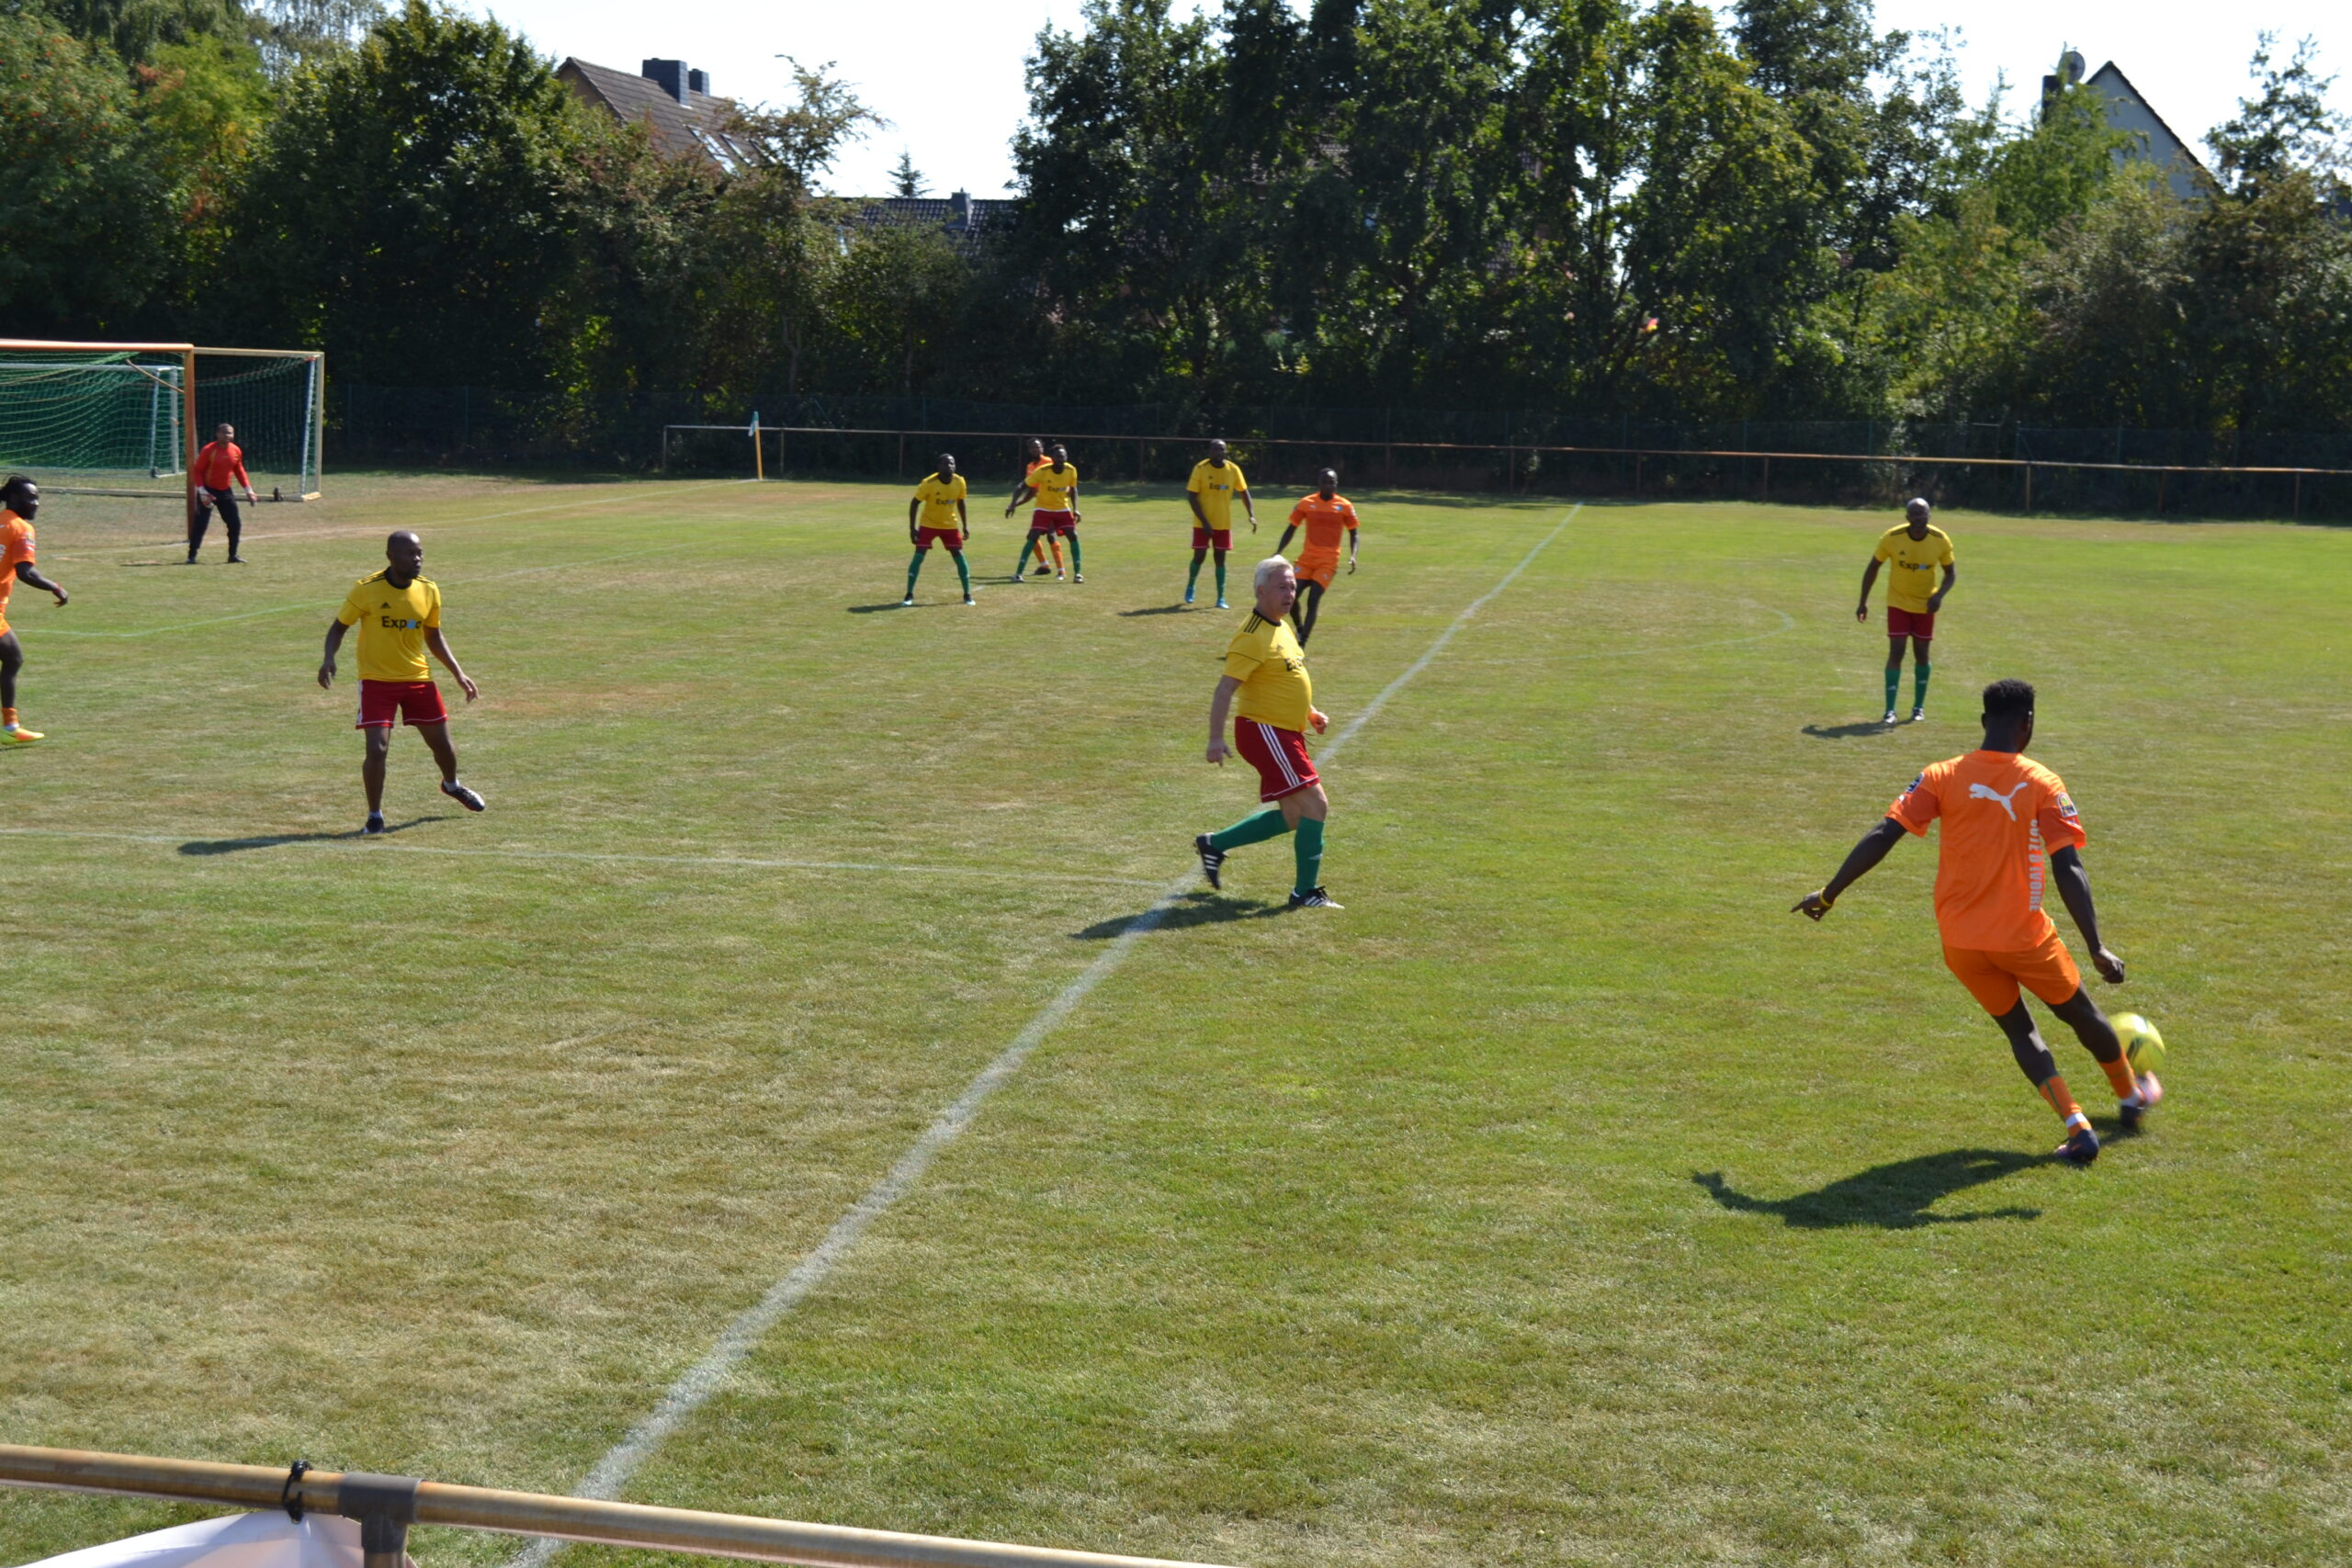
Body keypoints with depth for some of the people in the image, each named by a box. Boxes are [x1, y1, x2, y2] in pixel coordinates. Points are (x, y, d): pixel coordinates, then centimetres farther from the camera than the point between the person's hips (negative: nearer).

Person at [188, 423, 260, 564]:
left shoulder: (236, 451, 2)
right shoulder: (208, 450, -14)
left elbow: (239, 471, 14)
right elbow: (198, 471, -11)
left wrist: (249, 491, 10)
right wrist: (202, 492, -20)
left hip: (225, 492, 5)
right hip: (208, 491, -5)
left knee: (235, 523, 5)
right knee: (200, 524, -10)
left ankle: (233, 555, 18)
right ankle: (191, 556, -4)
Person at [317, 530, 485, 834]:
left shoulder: (429, 591, -2)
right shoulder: (366, 590, -14)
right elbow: (339, 626, -3)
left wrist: (458, 673, 7)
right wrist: (329, 658, -21)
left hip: (418, 678, 4)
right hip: (377, 680, -4)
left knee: (442, 744, 13)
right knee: (377, 749, -16)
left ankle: (451, 785, 47)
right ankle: (375, 815, 4)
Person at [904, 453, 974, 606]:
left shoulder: (959, 482, -11)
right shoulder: (929, 483, -22)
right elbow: (914, 504, -12)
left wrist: (965, 526, 5)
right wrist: (912, 528, -15)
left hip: (950, 525, 3)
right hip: (928, 524, -3)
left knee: (959, 557, -3)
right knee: (918, 556, -12)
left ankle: (967, 595, 9)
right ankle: (909, 595, -3)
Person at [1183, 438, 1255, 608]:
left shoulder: (1233, 469, -3)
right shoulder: (1200, 468, -12)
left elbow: (1244, 492, 4)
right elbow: (1191, 497, -12)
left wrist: (1252, 515, -10)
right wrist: (1205, 522, -17)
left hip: (1223, 523, 2)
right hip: (1202, 523, -2)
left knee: (1220, 558, 2)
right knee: (1199, 556, 0)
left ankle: (1221, 598, 6)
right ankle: (1190, 586, 27)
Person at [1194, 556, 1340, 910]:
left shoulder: (1282, 628, 13)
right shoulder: (1253, 637, -17)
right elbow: (1226, 688, -21)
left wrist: (1311, 713, 20)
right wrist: (1216, 738, -27)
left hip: (1286, 734, 10)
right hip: (1264, 732, -10)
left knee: (1293, 818, 13)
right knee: (1315, 804, -11)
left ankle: (1215, 844, 24)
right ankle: (1306, 892, -3)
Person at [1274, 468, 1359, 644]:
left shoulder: (1344, 506, -1)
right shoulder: (1306, 503, 1)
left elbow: (1352, 533, 9)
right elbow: (1291, 529, 8)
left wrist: (1352, 556, -7)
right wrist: (1278, 553, -2)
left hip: (1328, 561, -2)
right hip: (1307, 558, 2)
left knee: (1313, 601, -14)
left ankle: (1301, 643, -11)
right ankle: (1300, 630, 19)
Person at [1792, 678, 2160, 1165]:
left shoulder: (1942, 777, -3)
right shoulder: (2043, 784, -8)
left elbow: (1881, 837, -9)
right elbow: (2068, 871, -15)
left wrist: (1829, 893, -1)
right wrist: (2097, 948, -14)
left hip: (1959, 941, 2)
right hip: (2024, 936, -2)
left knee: (2018, 1027, 20)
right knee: (2079, 1012, 24)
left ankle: (2078, 1128, 5)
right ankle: (2131, 1095, 46)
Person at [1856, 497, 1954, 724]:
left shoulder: (1941, 540, -14)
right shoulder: (1891, 538, -17)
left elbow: (1951, 573, -2)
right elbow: (1873, 567, -4)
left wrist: (1939, 595, -20)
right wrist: (1863, 601, -5)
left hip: (1925, 605, 2)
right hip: (1898, 603, -1)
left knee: (1921, 654, 7)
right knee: (1896, 653, -10)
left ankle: (1919, 707, 23)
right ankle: (1890, 710, -8)